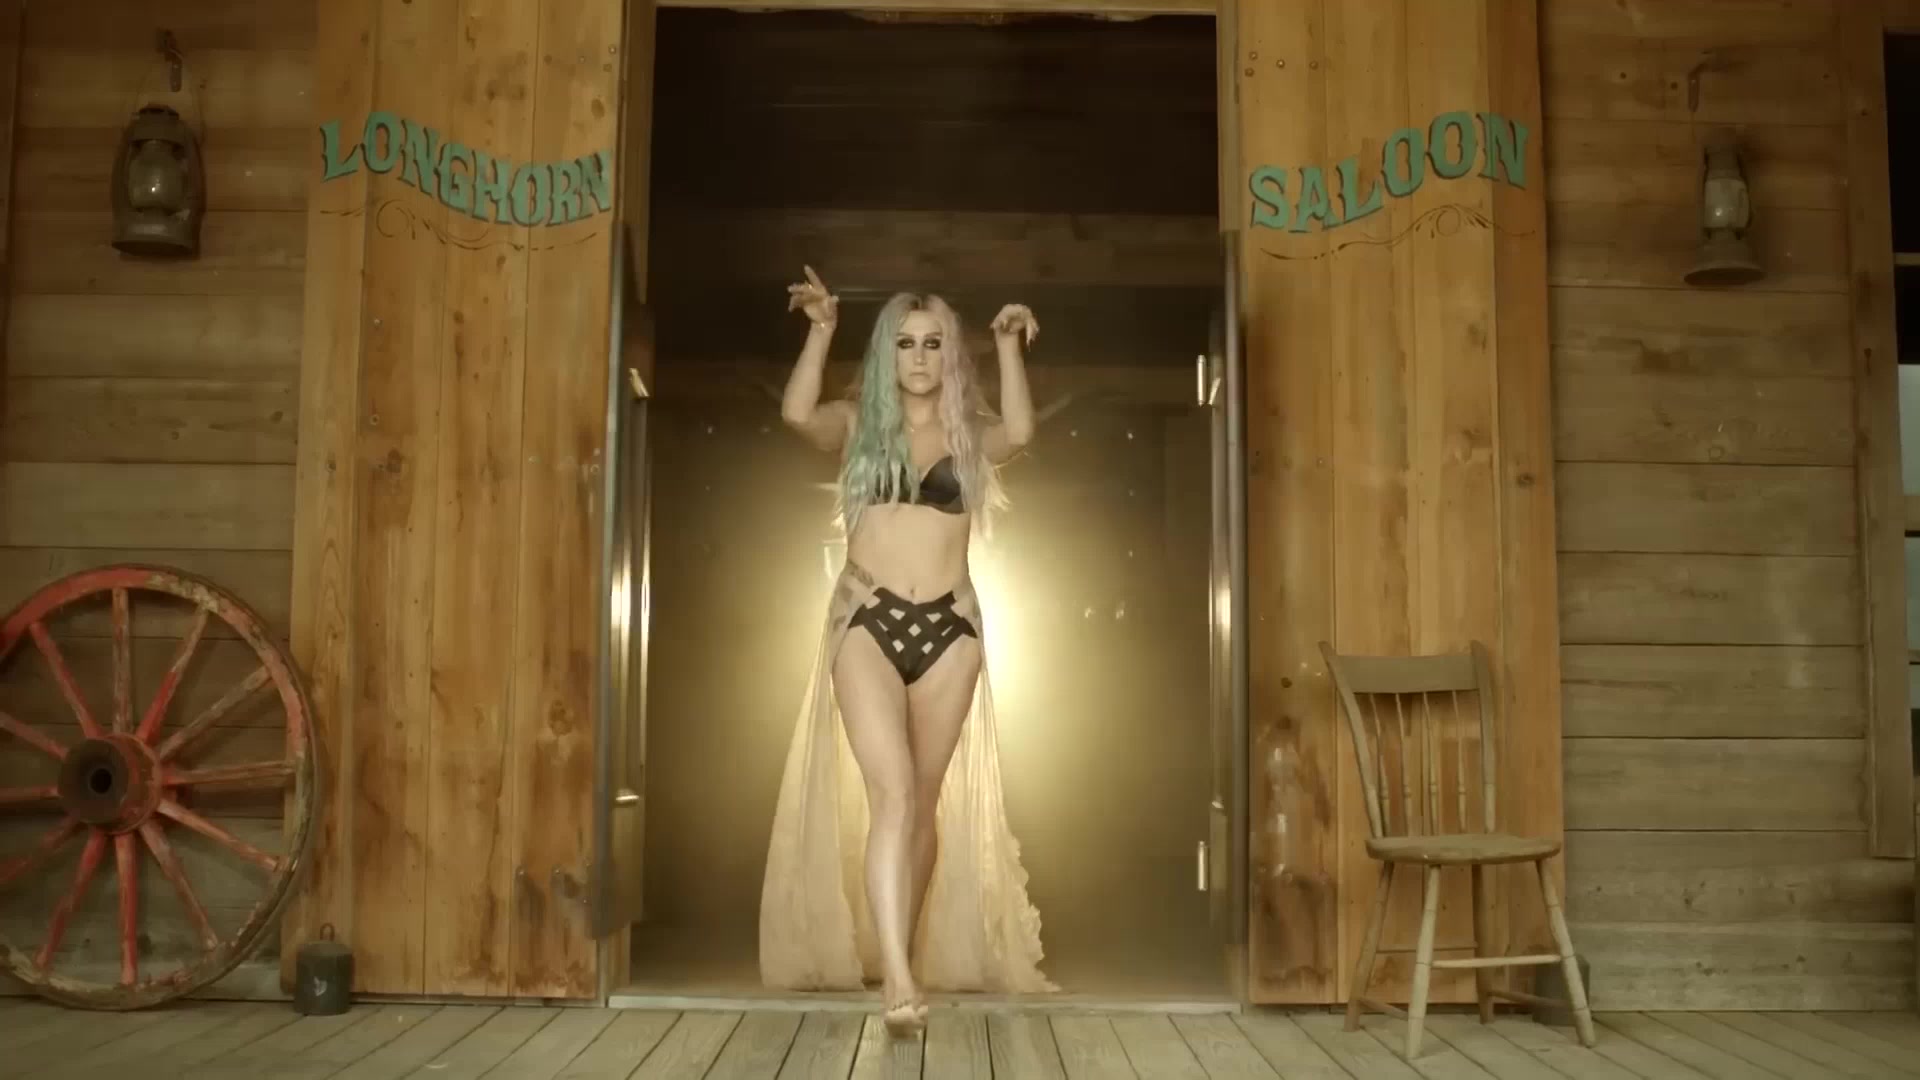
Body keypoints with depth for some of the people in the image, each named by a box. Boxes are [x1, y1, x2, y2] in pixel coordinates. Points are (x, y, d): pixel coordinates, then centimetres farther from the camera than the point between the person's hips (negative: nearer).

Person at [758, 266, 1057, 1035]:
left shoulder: (969, 434, 10)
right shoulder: (857, 425, 8)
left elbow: (1020, 433, -13)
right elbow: (796, 413, -13)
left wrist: (1009, 350, -15)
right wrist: (821, 330, -13)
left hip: (949, 627, 2)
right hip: (868, 622, -2)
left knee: (927, 800, 8)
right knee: (892, 792, -16)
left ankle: (905, 957, 22)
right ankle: (897, 978, -21)